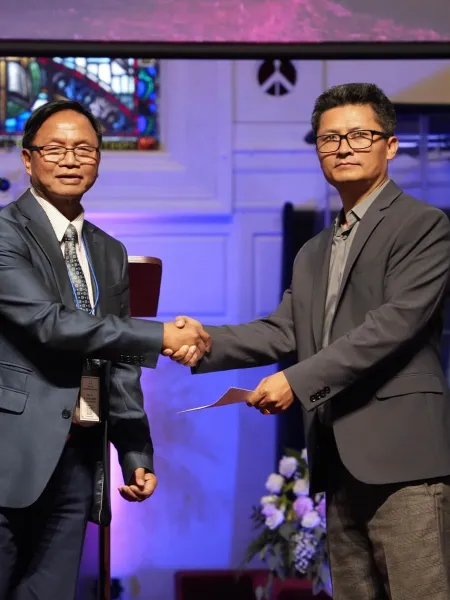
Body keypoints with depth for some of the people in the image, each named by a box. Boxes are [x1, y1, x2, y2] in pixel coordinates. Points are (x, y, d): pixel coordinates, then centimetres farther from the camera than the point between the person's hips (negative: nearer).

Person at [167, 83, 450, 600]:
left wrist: (298, 381, -16)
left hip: (402, 453, -7)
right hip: (340, 461, 7)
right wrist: (205, 342, -5)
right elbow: (283, 331, 12)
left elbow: (394, 323, -13)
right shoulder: (313, 254, 23)